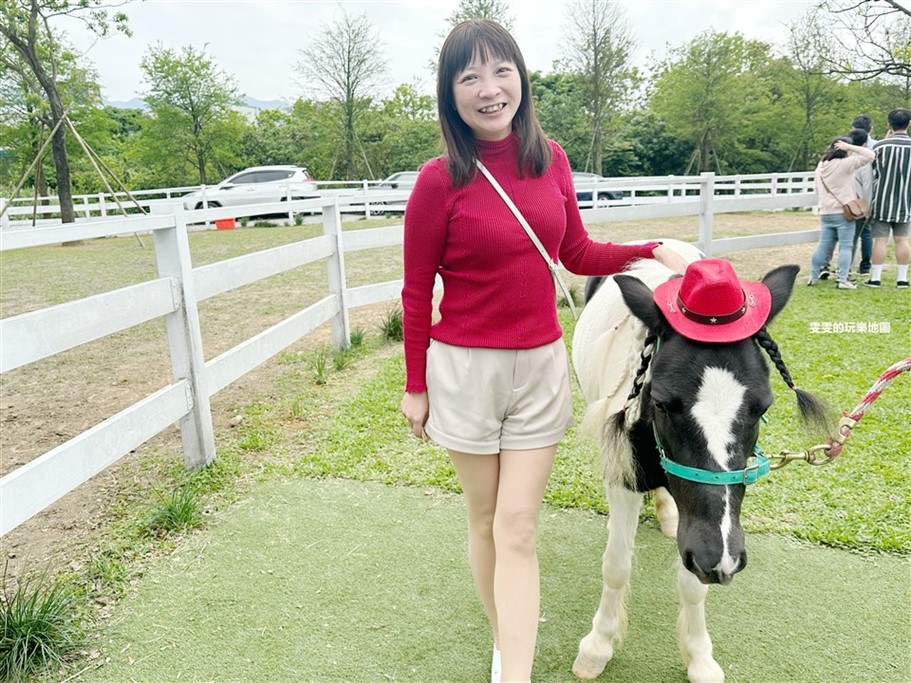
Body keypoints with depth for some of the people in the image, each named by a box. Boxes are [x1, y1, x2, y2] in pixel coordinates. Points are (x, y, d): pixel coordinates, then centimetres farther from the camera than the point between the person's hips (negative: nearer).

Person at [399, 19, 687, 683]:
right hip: (465, 367, -2)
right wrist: (416, 387, -2)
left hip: (541, 364, 3)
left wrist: (654, 250, 2)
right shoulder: (440, 181, -11)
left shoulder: (551, 159, 1)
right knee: (486, 521, 14)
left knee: (518, 528, 4)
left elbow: (578, 254, 12)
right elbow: (417, 291, -5)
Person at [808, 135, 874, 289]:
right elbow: (869, 155, -15)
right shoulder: (845, 164, -12)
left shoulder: (821, 165, 11)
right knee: (845, 246, -2)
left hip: (825, 213, 6)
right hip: (843, 212, -6)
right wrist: (849, 147, -11)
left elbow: (817, 190, 20)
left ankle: (813, 276, 14)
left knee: (823, 245, 11)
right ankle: (843, 279, -4)